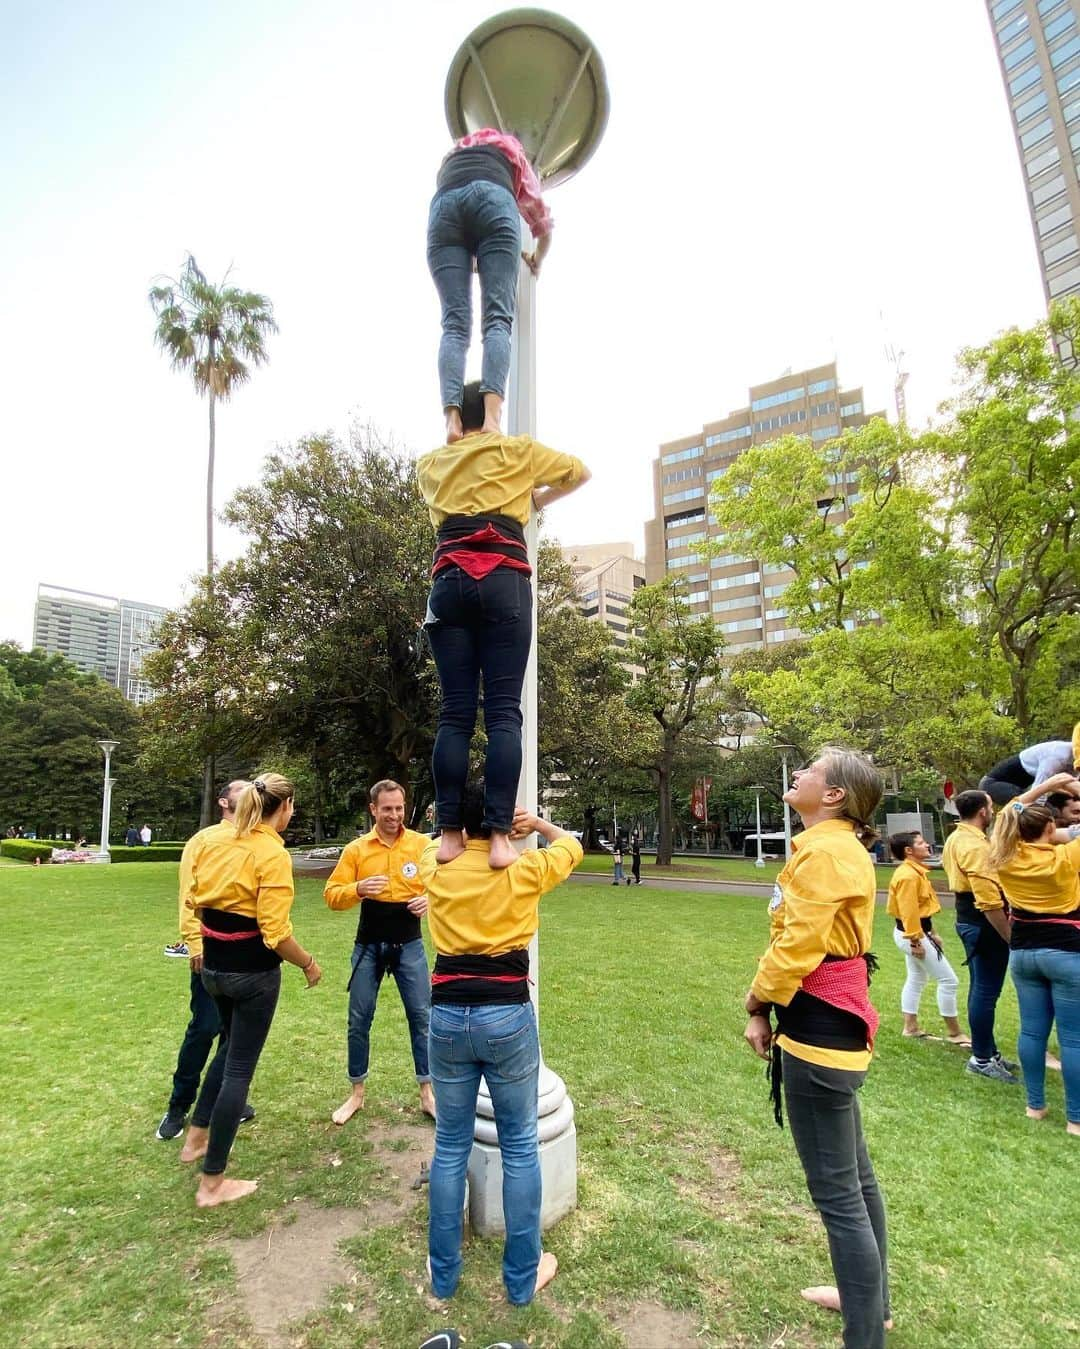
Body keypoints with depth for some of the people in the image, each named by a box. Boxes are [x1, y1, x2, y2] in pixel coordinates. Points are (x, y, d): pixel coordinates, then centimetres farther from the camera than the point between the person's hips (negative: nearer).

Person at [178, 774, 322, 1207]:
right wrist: (309, 964, -8)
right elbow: (275, 934, -24)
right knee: (239, 1069, 7)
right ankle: (212, 1183, 20)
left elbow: (195, 902, 8)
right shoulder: (273, 854, -22)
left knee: (231, 1046, 30)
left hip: (213, 965, 7)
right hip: (253, 972, -7)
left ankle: (196, 1135, 42)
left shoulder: (211, 842, 0)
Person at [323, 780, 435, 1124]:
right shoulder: (356, 849, -4)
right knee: (359, 1019, 10)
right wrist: (358, 889, -26)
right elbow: (332, 895, -6)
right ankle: (357, 1093, 30)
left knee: (422, 1016, 5)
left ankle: (427, 1093, 22)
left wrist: (432, 898, -21)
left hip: (409, 945, -1)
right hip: (368, 945, 1)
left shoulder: (423, 844, -6)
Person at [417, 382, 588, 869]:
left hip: (448, 581, 3)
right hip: (502, 579, -2)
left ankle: (450, 833, -6)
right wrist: (539, 500, 42)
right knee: (503, 711, -8)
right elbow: (580, 472, 29)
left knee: (455, 712, -1)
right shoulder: (516, 449, 18)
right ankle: (499, 835, -16)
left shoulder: (430, 464, 26)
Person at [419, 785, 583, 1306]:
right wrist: (538, 823, 20)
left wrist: (471, 831, 17)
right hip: (507, 1017, -2)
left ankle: (443, 1272, 33)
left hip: (448, 1017, 3)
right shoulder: (525, 869, -7)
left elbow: (438, 846, 25)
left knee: (450, 1146, 18)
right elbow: (570, 844, 13)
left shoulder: (437, 868, 0)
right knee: (520, 1147, 15)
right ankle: (522, 1276, 29)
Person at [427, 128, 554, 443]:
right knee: (497, 318, -14)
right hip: (493, 198, -2)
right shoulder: (514, 152, 39)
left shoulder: (451, 156, 45)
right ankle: (491, 416, -38)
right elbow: (543, 222, 42)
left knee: (454, 323, -9)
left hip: (443, 204, 2)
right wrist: (537, 261, 59)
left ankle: (452, 418, -32)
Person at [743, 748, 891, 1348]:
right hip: (838, 1026, 11)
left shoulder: (823, 852, -21)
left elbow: (796, 948, -22)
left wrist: (758, 1005, -4)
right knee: (856, 1176, 24)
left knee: (836, 1193, 3)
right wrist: (772, 1008, 8)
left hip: (817, 1032, -11)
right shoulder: (842, 848, 10)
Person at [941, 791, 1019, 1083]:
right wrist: (1011, 937, -19)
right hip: (984, 925, -10)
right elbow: (989, 902, -26)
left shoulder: (955, 839, 10)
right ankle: (981, 1059, 9)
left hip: (967, 920, 10)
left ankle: (988, 1051, 30)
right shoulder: (976, 846, -22)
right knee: (987, 991, 0)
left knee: (980, 988, 18)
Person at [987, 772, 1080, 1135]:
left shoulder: (1007, 859, -2)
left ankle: (1035, 1105, 23)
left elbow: (1010, 815, 14)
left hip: (1022, 953, 5)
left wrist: (1046, 784, 16)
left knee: (1032, 1030, 14)